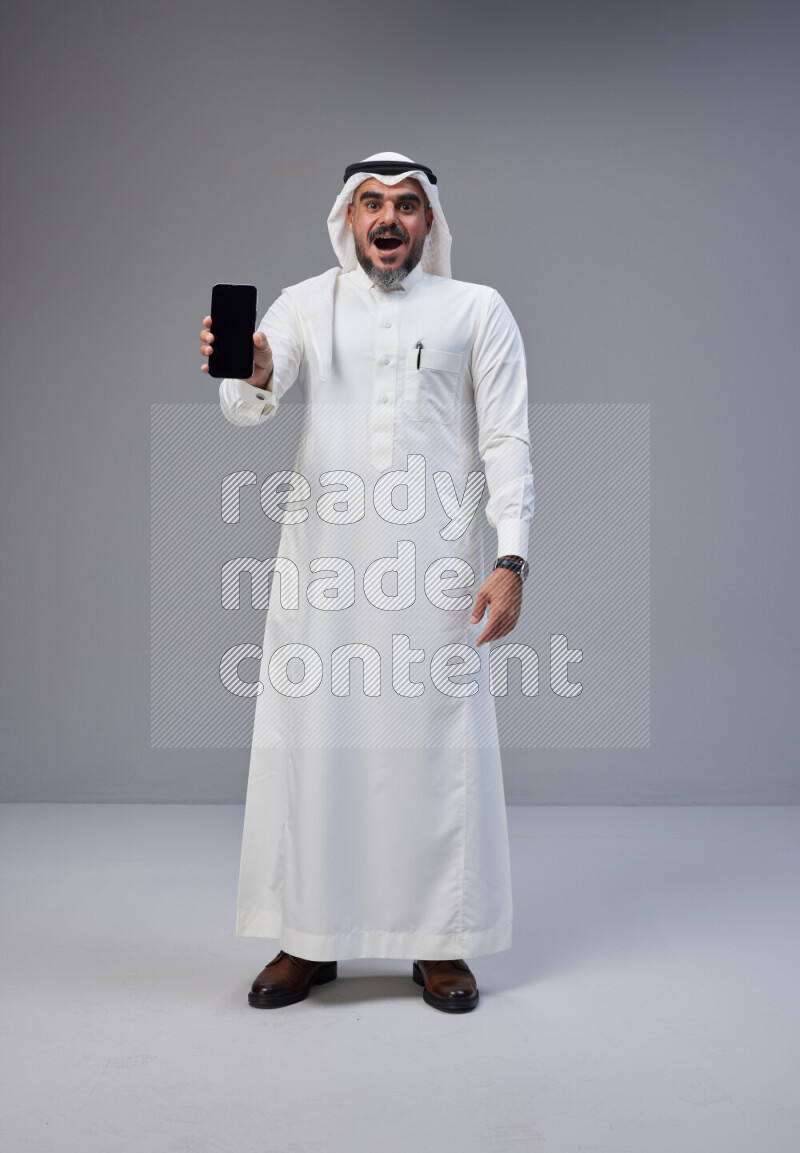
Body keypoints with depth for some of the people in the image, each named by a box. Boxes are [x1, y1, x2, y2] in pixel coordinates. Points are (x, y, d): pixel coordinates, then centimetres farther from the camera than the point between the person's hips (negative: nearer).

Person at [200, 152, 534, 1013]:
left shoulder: (477, 309, 8)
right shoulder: (305, 304, 10)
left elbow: (508, 442, 3)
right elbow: (250, 406, -5)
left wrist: (511, 561, -9)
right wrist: (252, 373, -30)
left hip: (434, 563, -1)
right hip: (320, 559, 1)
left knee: (437, 744, 2)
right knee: (309, 741, 4)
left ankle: (439, 943, 17)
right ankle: (307, 941, 19)